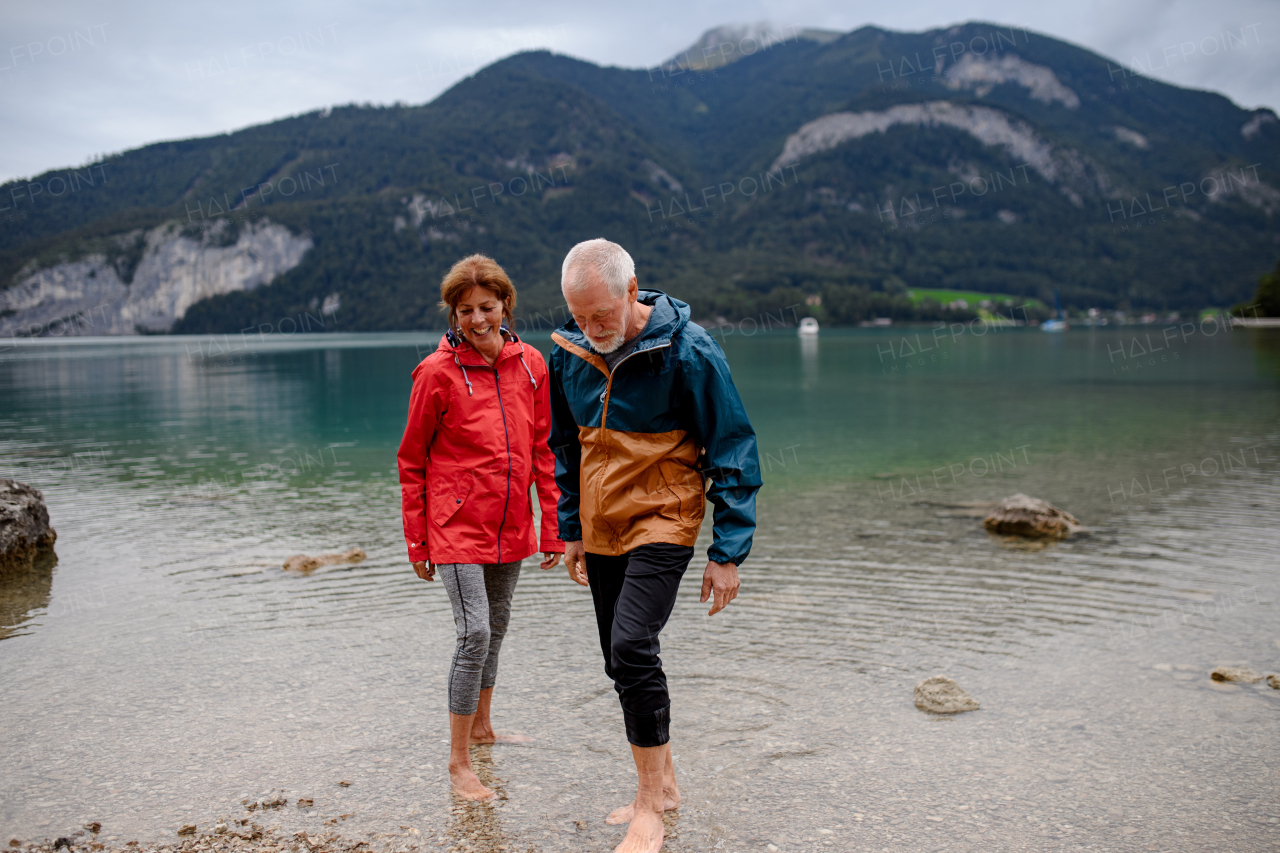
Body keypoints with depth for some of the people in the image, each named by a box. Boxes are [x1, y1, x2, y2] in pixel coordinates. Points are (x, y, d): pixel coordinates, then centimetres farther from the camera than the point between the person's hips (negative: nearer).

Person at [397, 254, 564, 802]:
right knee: (475, 633, -10)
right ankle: (458, 763, 3)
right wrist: (417, 542, -4)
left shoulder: (531, 365, 1)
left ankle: (481, 728, 39)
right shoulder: (437, 372, -11)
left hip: (510, 526, 5)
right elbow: (411, 463, -4)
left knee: (497, 627, 18)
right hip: (458, 525, -5)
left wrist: (553, 528, 5)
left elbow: (543, 452, 7)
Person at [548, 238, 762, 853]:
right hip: (601, 531, 6)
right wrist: (569, 530, 14)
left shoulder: (688, 351, -16)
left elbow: (733, 453, -11)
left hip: (661, 524, -6)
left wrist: (728, 553, -13)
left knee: (632, 648, -19)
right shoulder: (569, 353, 0)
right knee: (621, 663, 11)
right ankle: (662, 783, 29)